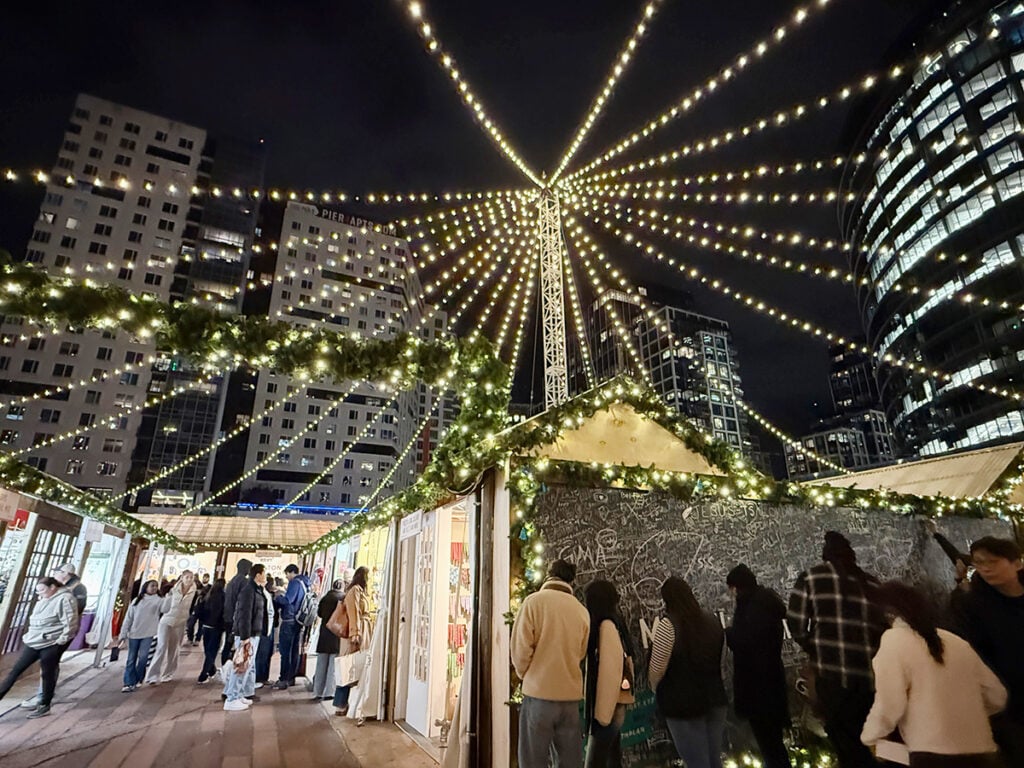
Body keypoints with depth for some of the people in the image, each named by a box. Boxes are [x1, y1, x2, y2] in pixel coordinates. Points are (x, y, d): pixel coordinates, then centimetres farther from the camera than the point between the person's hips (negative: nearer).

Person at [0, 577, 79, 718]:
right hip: (34, 643, 9)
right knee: (15, 670, 10)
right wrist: (29, 636, 17)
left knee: (48, 674, 2)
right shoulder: (43, 599, 14)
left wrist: (61, 640, -16)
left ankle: (44, 706, 15)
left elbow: (70, 624, -19)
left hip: (51, 645, -9)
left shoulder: (65, 599, -17)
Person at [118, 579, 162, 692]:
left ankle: (137, 680, 13)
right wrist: (123, 634, 4)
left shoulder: (159, 600, 6)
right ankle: (129, 683, 7)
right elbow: (128, 618, 8)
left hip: (148, 634, -2)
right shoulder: (136, 600, 8)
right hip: (134, 634, 2)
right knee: (131, 659, 3)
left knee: (143, 657, -6)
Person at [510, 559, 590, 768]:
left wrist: (525, 675, 7)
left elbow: (520, 648, -10)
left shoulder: (534, 601, -8)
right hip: (571, 695, 4)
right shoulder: (582, 611, 4)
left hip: (539, 692, -4)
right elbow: (580, 654, 8)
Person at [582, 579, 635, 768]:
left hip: (608, 708, -9)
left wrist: (602, 714, -16)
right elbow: (618, 668, 12)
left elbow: (609, 672, -19)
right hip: (614, 706, 9)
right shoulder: (614, 624, 10)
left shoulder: (606, 626, -15)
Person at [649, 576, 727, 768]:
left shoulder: (667, 626, -19)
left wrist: (655, 688, 5)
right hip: (715, 698, 7)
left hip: (682, 703, -6)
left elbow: (657, 669, -15)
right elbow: (721, 658, 14)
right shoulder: (712, 620, 2)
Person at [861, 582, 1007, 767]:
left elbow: (888, 706, -14)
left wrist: (869, 738, 4)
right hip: (982, 753, 7)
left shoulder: (894, 639, -9)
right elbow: (997, 696, 16)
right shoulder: (957, 641, 10)